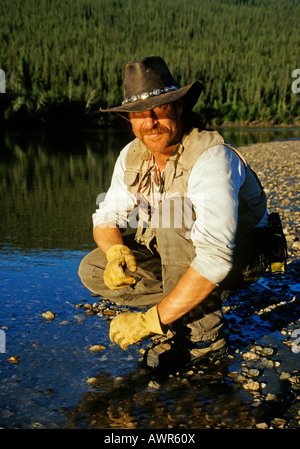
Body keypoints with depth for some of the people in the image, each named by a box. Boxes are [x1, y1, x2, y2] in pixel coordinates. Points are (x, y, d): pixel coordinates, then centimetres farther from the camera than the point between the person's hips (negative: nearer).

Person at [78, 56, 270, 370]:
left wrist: (152, 321, -39)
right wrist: (116, 252, -23)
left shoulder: (211, 158, -32)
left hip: (241, 254, -6)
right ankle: (197, 302, -1)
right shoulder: (132, 156, -8)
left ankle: (204, 335, -20)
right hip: (178, 257, 7)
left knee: (173, 216, -36)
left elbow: (216, 259, -41)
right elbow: (106, 218, 2)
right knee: (93, 270, -9)